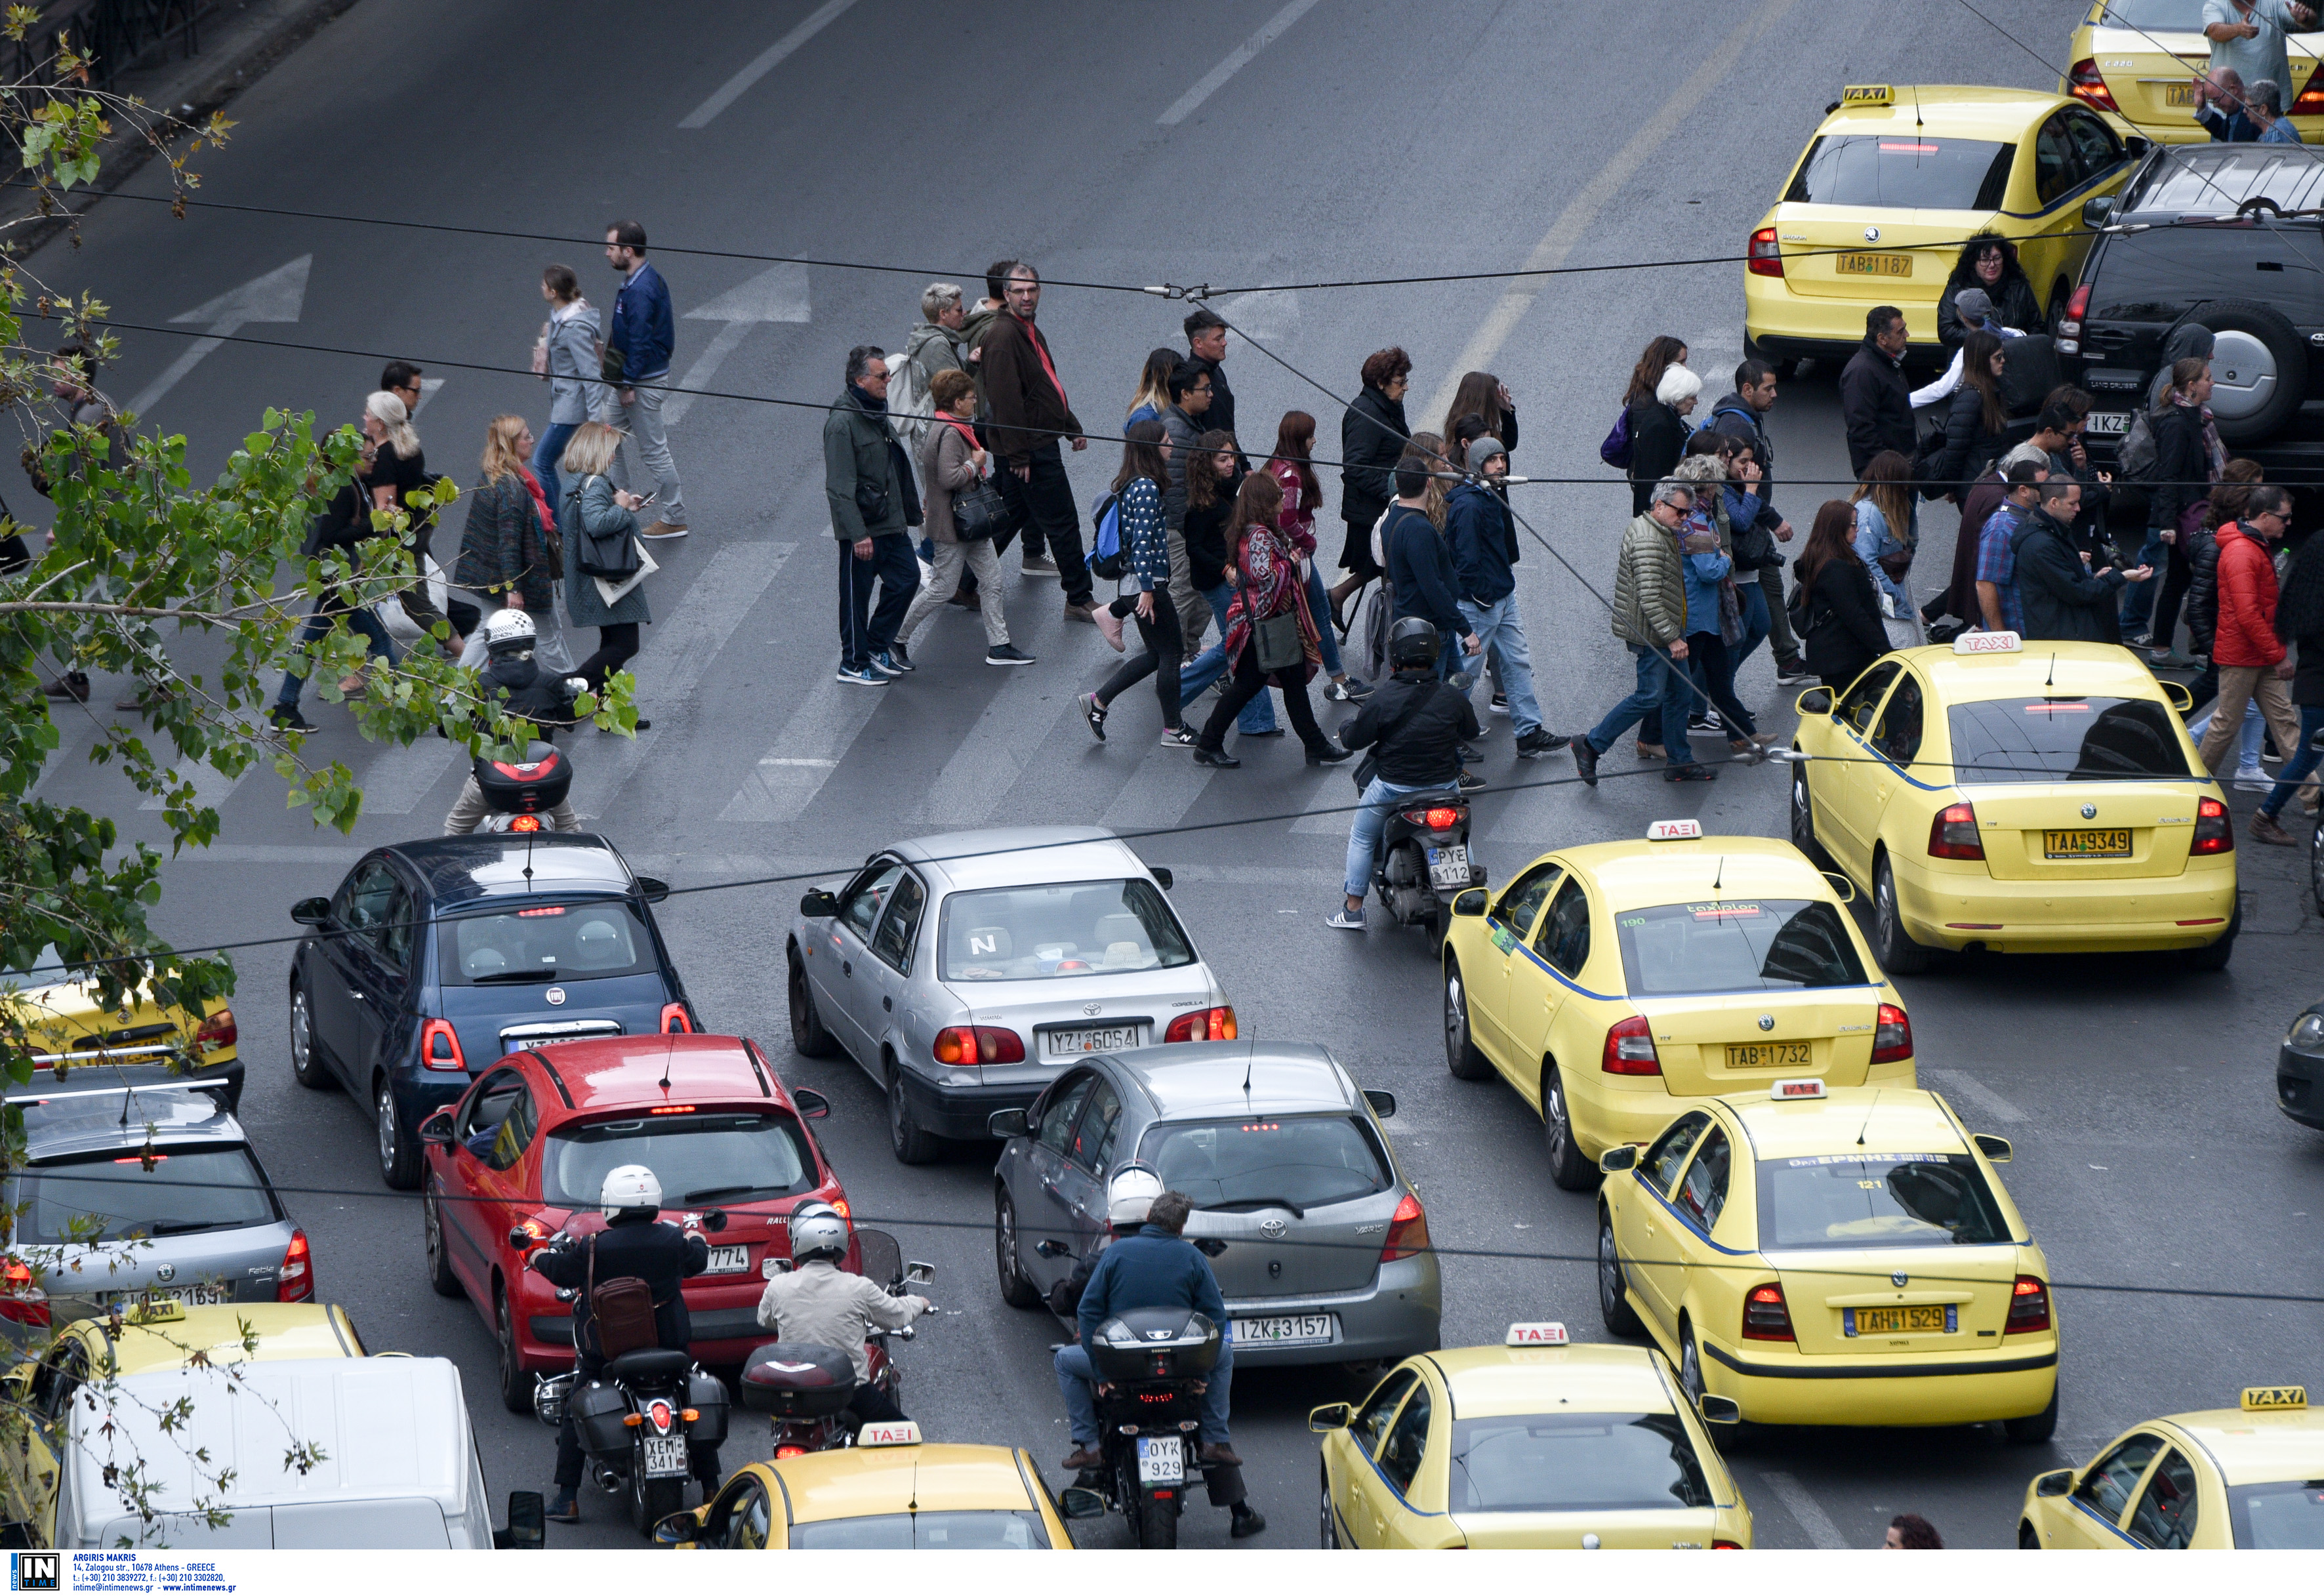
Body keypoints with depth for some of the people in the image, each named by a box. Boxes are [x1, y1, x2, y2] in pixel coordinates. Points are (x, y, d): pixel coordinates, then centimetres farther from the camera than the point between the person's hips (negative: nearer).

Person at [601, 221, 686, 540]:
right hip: (633, 378, 10)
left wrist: (629, 384, -19)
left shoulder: (639, 291, -26)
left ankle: (674, 519, 11)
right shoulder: (650, 276, 6)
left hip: (644, 382, -10)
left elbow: (639, 342, -25)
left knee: (653, 450, 1)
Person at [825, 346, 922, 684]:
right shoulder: (843, 422, -19)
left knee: (907, 578, 9)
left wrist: (908, 513, 23)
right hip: (862, 528, -9)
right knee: (857, 596, 2)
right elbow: (840, 488, -22)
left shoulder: (877, 413, 11)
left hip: (891, 523, 9)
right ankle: (854, 666, 14)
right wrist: (858, 534, -24)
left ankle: (878, 646, 24)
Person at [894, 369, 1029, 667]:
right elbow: (949, 478, -33)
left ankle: (999, 645, 15)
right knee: (943, 589, -1)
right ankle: (896, 639, 11)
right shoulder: (949, 434, -23)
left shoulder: (958, 429, 10)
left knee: (991, 581, 10)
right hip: (951, 526, -10)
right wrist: (975, 464, -18)